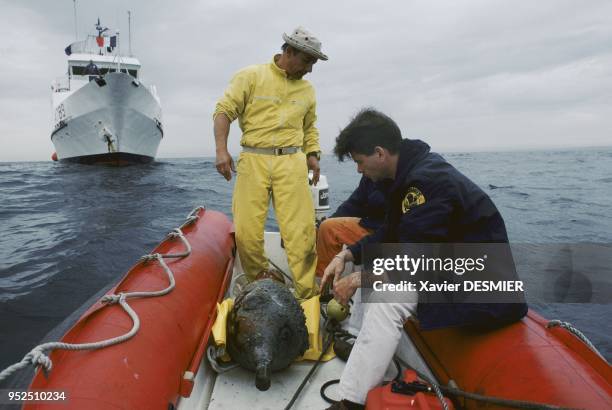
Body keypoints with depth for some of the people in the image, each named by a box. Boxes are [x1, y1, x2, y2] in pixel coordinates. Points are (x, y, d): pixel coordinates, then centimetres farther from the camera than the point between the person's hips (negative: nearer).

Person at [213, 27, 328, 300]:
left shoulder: (307, 90, 18)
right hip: (253, 160, -2)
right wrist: (221, 150, -11)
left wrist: (312, 155, 10)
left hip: (291, 162, 2)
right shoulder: (251, 77, 5)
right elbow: (224, 111, 0)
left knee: (301, 230, -9)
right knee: (246, 231, -4)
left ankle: (306, 295, 0)